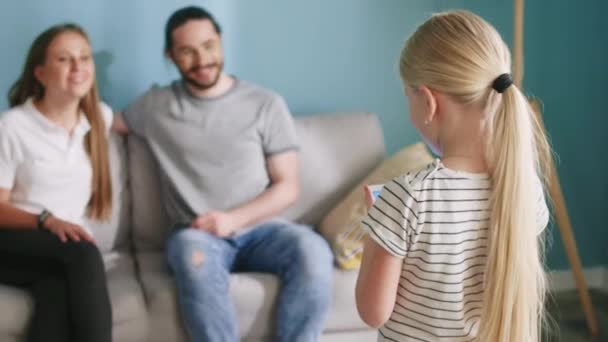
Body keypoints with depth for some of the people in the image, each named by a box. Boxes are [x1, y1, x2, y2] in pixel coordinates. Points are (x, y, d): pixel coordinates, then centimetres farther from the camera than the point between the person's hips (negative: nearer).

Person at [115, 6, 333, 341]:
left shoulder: (266, 104, 6)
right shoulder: (155, 106, 11)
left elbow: (287, 187, 4)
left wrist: (233, 219, -12)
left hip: (261, 229, 1)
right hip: (198, 235, 0)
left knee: (313, 251, -33)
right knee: (194, 254, -38)